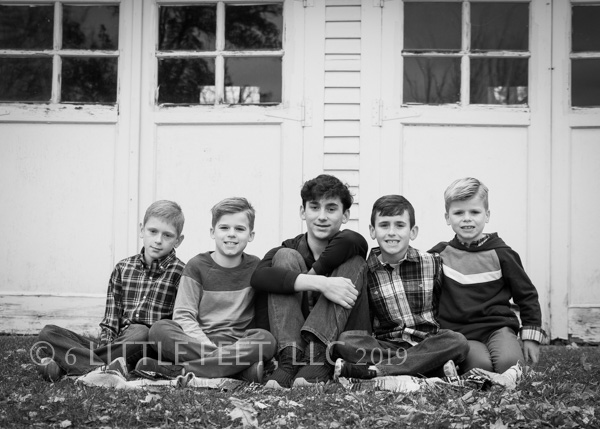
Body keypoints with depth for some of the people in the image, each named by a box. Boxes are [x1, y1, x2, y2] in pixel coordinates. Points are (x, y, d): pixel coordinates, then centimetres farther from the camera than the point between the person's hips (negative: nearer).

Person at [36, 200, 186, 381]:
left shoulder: (179, 273, 1)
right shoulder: (123, 268, 13)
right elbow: (110, 321, 9)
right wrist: (105, 346, -11)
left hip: (151, 346, -4)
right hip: (118, 343, 5)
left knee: (140, 332, -40)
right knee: (48, 333, -10)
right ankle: (104, 368, -34)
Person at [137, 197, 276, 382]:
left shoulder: (255, 267, 9)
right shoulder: (197, 266, 5)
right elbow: (183, 315, -3)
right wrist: (208, 347, -20)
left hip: (239, 342, 1)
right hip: (196, 339, 0)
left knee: (267, 339, -31)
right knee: (159, 329, -27)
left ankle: (177, 371, -34)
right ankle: (241, 368, -36)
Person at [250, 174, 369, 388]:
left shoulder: (350, 249, 4)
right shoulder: (290, 248, 4)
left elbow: (350, 241, -25)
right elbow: (258, 277, -22)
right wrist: (320, 283, -31)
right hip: (292, 340, 1)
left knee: (354, 260, -15)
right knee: (286, 257, -11)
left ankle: (317, 356, -31)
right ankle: (289, 360, -30)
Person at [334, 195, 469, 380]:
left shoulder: (432, 263, 3)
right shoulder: (366, 271, 2)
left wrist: (445, 353, -3)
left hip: (429, 344, 0)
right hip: (386, 345, 0)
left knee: (458, 341, -30)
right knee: (345, 340, -26)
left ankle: (373, 370, -32)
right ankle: (430, 365, -32)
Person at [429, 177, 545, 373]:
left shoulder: (500, 254, 3)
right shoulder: (439, 254, 5)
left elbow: (527, 295, 11)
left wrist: (531, 337, 6)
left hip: (498, 326, 0)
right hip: (461, 333, 0)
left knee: (509, 362, -31)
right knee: (481, 366, -30)